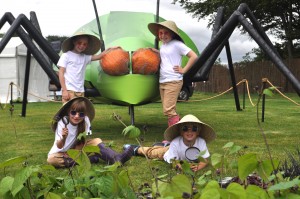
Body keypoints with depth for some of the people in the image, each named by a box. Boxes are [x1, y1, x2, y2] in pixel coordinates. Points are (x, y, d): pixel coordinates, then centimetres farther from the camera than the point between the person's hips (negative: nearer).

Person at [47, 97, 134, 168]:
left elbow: (83, 141, -6)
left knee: (96, 141, -13)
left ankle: (116, 159, -35)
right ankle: (89, 159, -30)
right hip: (61, 152, -3)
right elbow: (59, 146, -28)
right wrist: (63, 138, -48)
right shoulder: (62, 122, -23)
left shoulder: (85, 121, -14)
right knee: (52, 159, -36)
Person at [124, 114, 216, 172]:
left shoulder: (201, 142, -38)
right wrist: (182, 166, -55)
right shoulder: (175, 143, -43)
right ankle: (137, 149, 45)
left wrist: (198, 167, -51)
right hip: (169, 152, -2)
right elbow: (172, 160, -36)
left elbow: (205, 159, -31)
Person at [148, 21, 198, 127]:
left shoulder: (177, 44, -7)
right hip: (162, 81, 8)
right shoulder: (162, 45, 14)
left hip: (173, 81, -8)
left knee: (168, 109, -15)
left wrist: (183, 70, -10)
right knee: (169, 110, 9)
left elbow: (194, 56, -11)